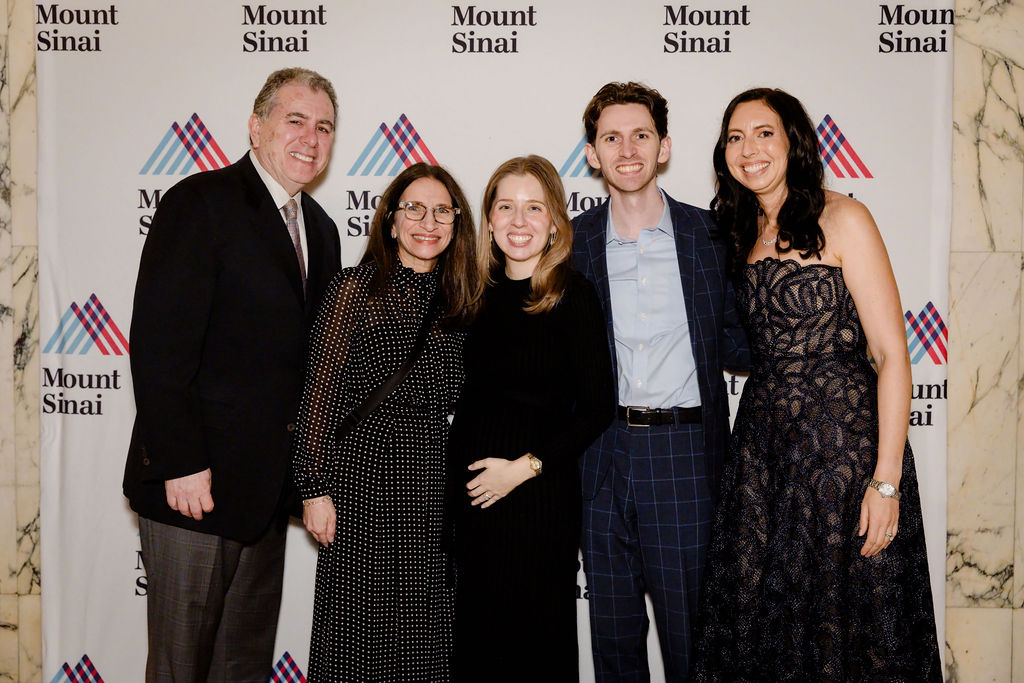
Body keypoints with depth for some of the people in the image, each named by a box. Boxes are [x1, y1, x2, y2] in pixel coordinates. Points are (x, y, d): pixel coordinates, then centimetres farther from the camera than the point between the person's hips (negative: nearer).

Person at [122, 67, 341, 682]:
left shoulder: (321, 229, 13)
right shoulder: (202, 202, -10)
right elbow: (159, 345, -16)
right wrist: (181, 465, -19)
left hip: (270, 488, 7)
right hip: (195, 478, -7)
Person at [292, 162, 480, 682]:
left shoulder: (457, 301, 9)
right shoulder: (355, 288, -5)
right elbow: (319, 394, -6)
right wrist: (315, 489, -9)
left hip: (434, 482, 5)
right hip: (363, 472, -4)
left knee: (426, 631, 11)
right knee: (358, 627, 5)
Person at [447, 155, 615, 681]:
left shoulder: (572, 294, -9)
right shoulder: (481, 291, 6)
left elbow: (597, 407, -11)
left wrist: (525, 466, -14)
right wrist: (458, 466, 5)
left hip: (539, 488, -5)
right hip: (471, 489, 5)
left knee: (537, 628, 8)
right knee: (478, 628, 15)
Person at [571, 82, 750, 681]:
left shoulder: (709, 234, 2)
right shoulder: (573, 243, 5)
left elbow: (735, 345, 5)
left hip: (685, 451, -1)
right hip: (601, 455, 2)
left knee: (688, 626, 7)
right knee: (613, 626, 14)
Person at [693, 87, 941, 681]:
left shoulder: (841, 219, -8)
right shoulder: (745, 235, 12)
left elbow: (892, 353, -12)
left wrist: (886, 479, -17)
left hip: (843, 435, -6)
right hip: (763, 440, 6)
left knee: (844, 623, 4)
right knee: (760, 620, 11)